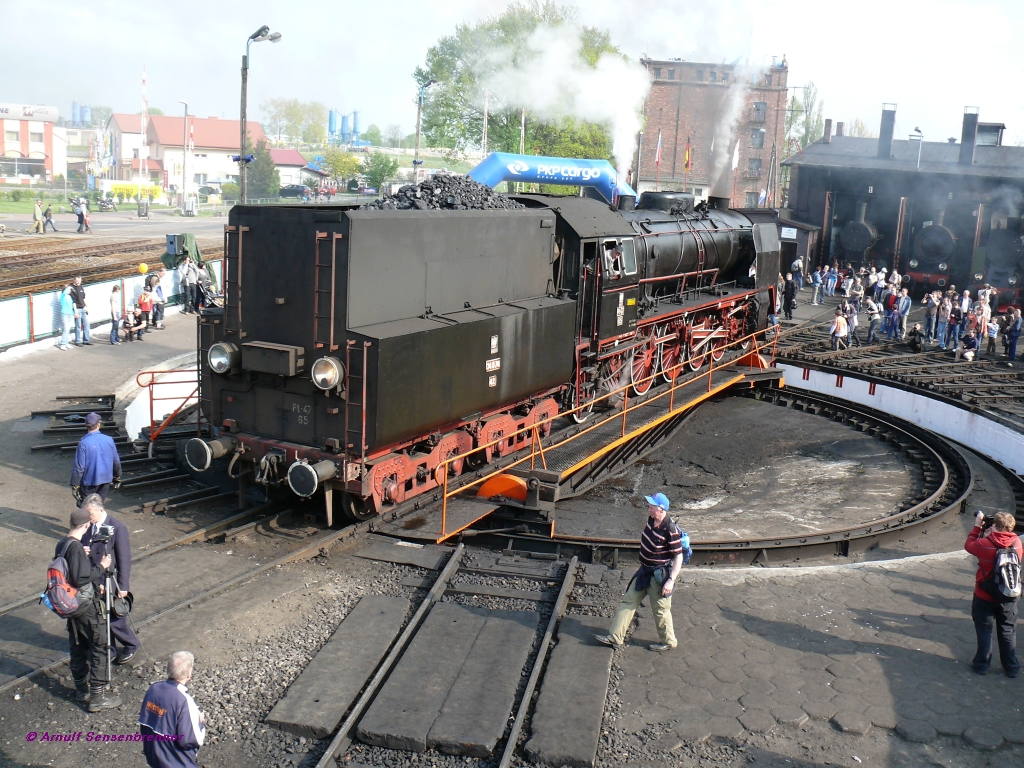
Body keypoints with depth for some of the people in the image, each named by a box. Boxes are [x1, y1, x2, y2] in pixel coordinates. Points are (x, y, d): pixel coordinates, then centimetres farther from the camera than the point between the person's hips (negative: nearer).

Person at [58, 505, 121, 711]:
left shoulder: (61, 544, 6)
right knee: (99, 647, -1)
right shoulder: (76, 547, -22)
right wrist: (101, 566, -15)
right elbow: (81, 578, -26)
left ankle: (81, 690, 30)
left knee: (77, 647, 19)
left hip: (71, 604, 9)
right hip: (85, 605, -9)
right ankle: (97, 697, 2)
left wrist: (96, 584, 18)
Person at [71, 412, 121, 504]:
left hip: (89, 483, -4)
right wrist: (117, 477, 21)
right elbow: (116, 462, 6)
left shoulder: (83, 443, -17)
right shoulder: (109, 440, -5)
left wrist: (75, 486, -8)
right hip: (105, 480, 4)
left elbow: (79, 467, -15)